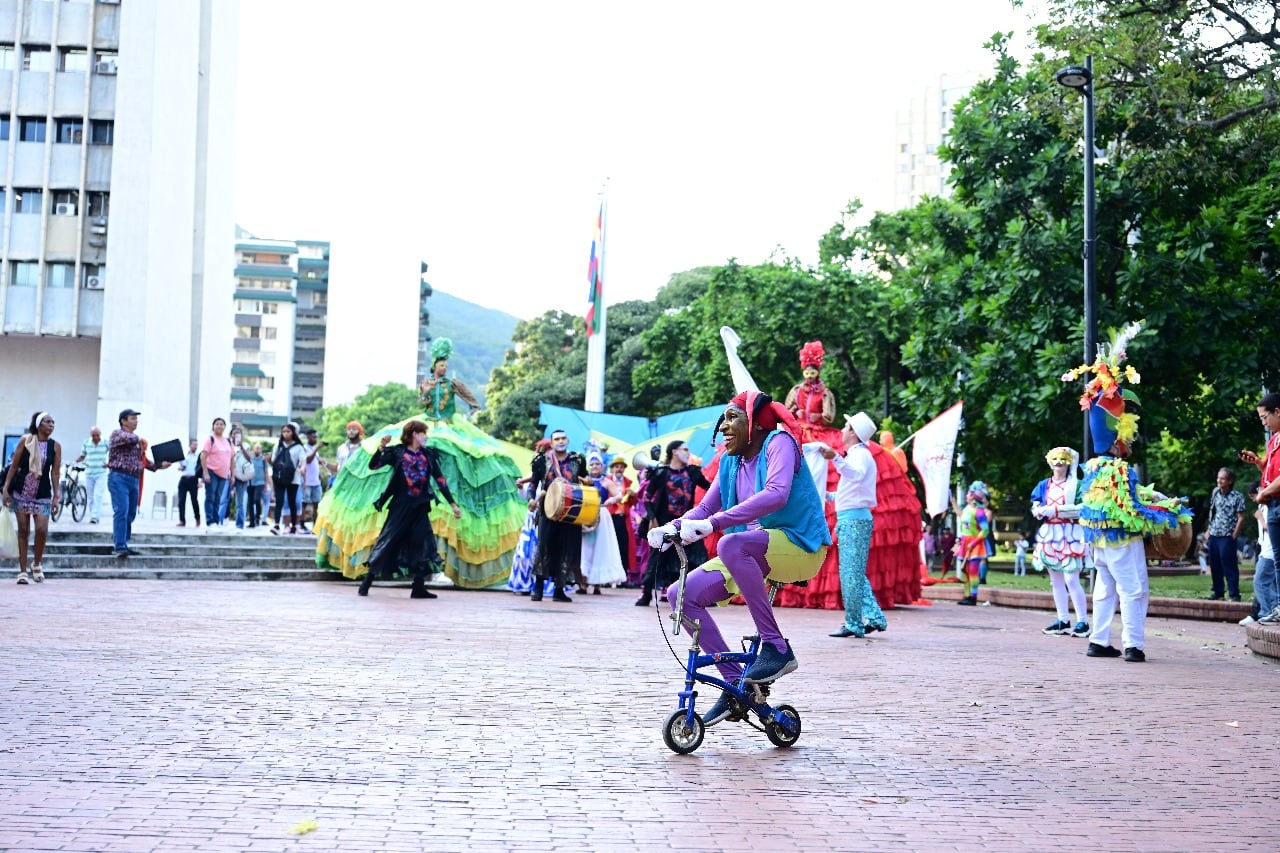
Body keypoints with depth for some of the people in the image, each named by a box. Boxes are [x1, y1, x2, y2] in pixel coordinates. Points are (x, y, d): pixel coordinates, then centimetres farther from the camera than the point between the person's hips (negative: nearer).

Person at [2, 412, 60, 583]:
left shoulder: (55, 446, 1)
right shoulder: (25, 441, -2)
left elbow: (55, 472, 1)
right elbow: (13, 466, 1)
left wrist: (56, 495, -3)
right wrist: (6, 488, -4)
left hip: (42, 495, 0)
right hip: (21, 492, 0)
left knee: (42, 530, -13)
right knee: (23, 531, 2)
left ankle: (37, 564, 11)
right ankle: (22, 571, 9)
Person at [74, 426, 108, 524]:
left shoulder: (106, 443, 0)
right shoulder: (86, 444, 5)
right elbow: (82, 456, 15)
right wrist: (76, 460, -6)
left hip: (101, 473, -3)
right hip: (89, 474, 3)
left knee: (97, 496, -13)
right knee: (90, 497, 6)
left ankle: (95, 517, -16)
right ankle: (92, 516, 15)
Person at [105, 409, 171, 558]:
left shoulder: (137, 440, 24)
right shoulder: (117, 433, 0)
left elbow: (143, 460, 23)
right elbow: (125, 438, -23)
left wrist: (159, 466, 11)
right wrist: (138, 439, -5)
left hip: (134, 479, 8)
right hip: (119, 477, -8)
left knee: (130, 514, 8)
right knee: (121, 512, -16)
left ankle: (120, 544, 16)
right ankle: (119, 547, -20)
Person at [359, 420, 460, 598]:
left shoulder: (428, 455, 10)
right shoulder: (397, 452, -2)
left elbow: (440, 480, 9)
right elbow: (373, 465, -8)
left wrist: (453, 503, 5)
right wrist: (381, 448, -24)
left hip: (420, 507, 4)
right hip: (400, 505, -4)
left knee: (423, 542, -3)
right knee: (388, 540, -3)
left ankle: (419, 588, 2)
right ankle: (366, 582, 6)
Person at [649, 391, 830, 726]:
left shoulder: (778, 442, -12)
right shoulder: (730, 461, 11)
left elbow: (776, 494, -30)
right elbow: (706, 507, 8)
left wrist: (713, 523, -37)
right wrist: (673, 526, -15)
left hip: (800, 546, -8)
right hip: (755, 553, 8)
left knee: (731, 544, -37)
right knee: (681, 594, -7)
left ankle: (776, 647, -27)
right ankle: (736, 682, 0)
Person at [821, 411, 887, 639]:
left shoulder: (861, 454, -9)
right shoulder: (857, 454, 23)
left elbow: (856, 475, -33)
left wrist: (835, 458, -47)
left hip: (853, 519, -11)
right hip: (853, 519, 11)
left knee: (851, 574, -8)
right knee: (855, 574, 12)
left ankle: (853, 624, -6)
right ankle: (874, 618, 13)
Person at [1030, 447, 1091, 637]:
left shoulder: (1075, 484, -1)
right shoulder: (1044, 485, 14)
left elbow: (1081, 508, -13)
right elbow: (1035, 507, 14)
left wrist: (1055, 510, -20)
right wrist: (1039, 511, -10)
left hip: (1069, 535, -6)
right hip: (1049, 535, 6)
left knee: (1071, 579, -13)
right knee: (1056, 580, 7)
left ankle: (1083, 621, -9)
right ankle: (1063, 621, 13)